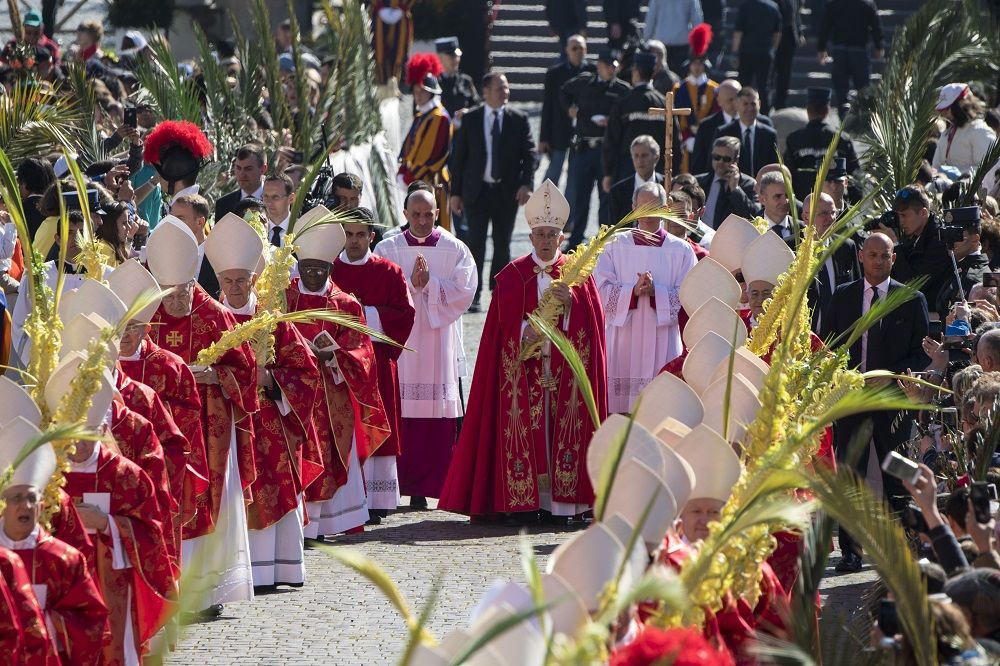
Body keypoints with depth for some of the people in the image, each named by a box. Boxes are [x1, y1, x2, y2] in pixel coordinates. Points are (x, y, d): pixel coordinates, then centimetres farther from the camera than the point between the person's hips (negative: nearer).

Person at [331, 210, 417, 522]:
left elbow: (405, 314, -2)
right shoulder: (326, 271, 8)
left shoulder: (389, 273, 6)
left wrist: (366, 314, -11)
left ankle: (375, 502, 3)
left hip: (377, 364, 0)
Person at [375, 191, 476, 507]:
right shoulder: (387, 250, 7)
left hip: (441, 346, 0)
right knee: (402, 417, -4)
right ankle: (409, 486, 0)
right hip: (400, 344, 0)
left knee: (441, 418, -2)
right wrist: (411, 284, -16)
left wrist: (429, 284, -12)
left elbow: (464, 291, -4)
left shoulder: (456, 250, 7)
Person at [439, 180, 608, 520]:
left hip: (565, 370, 1)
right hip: (524, 366, -1)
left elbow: (592, 317, -1)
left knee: (566, 430, -5)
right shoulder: (513, 274, 8)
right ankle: (525, 502, -7)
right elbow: (506, 319, -2)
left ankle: (563, 500, -5)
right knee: (525, 430, -7)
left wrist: (571, 302, -19)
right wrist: (526, 330, -20)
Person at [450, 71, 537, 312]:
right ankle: (473, 295, 1)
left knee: (503, 245, 7)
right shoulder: (471, 119, 2)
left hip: (507, 192, 1)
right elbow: (459, 156, 4)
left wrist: (526, 184, -13)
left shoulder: (518, 120, 3)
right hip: (477, 190, -1)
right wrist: (456, 192, 0)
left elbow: (530, 154, 2)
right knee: (476, 244, -3)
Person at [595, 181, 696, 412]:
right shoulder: (616, 246, 9)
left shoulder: (681, 250, 7)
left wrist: (655, 292, -16)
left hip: (663, 346, 0)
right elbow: (602, 290, 0)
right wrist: (633, 291, -16)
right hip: (622, 347, 1)